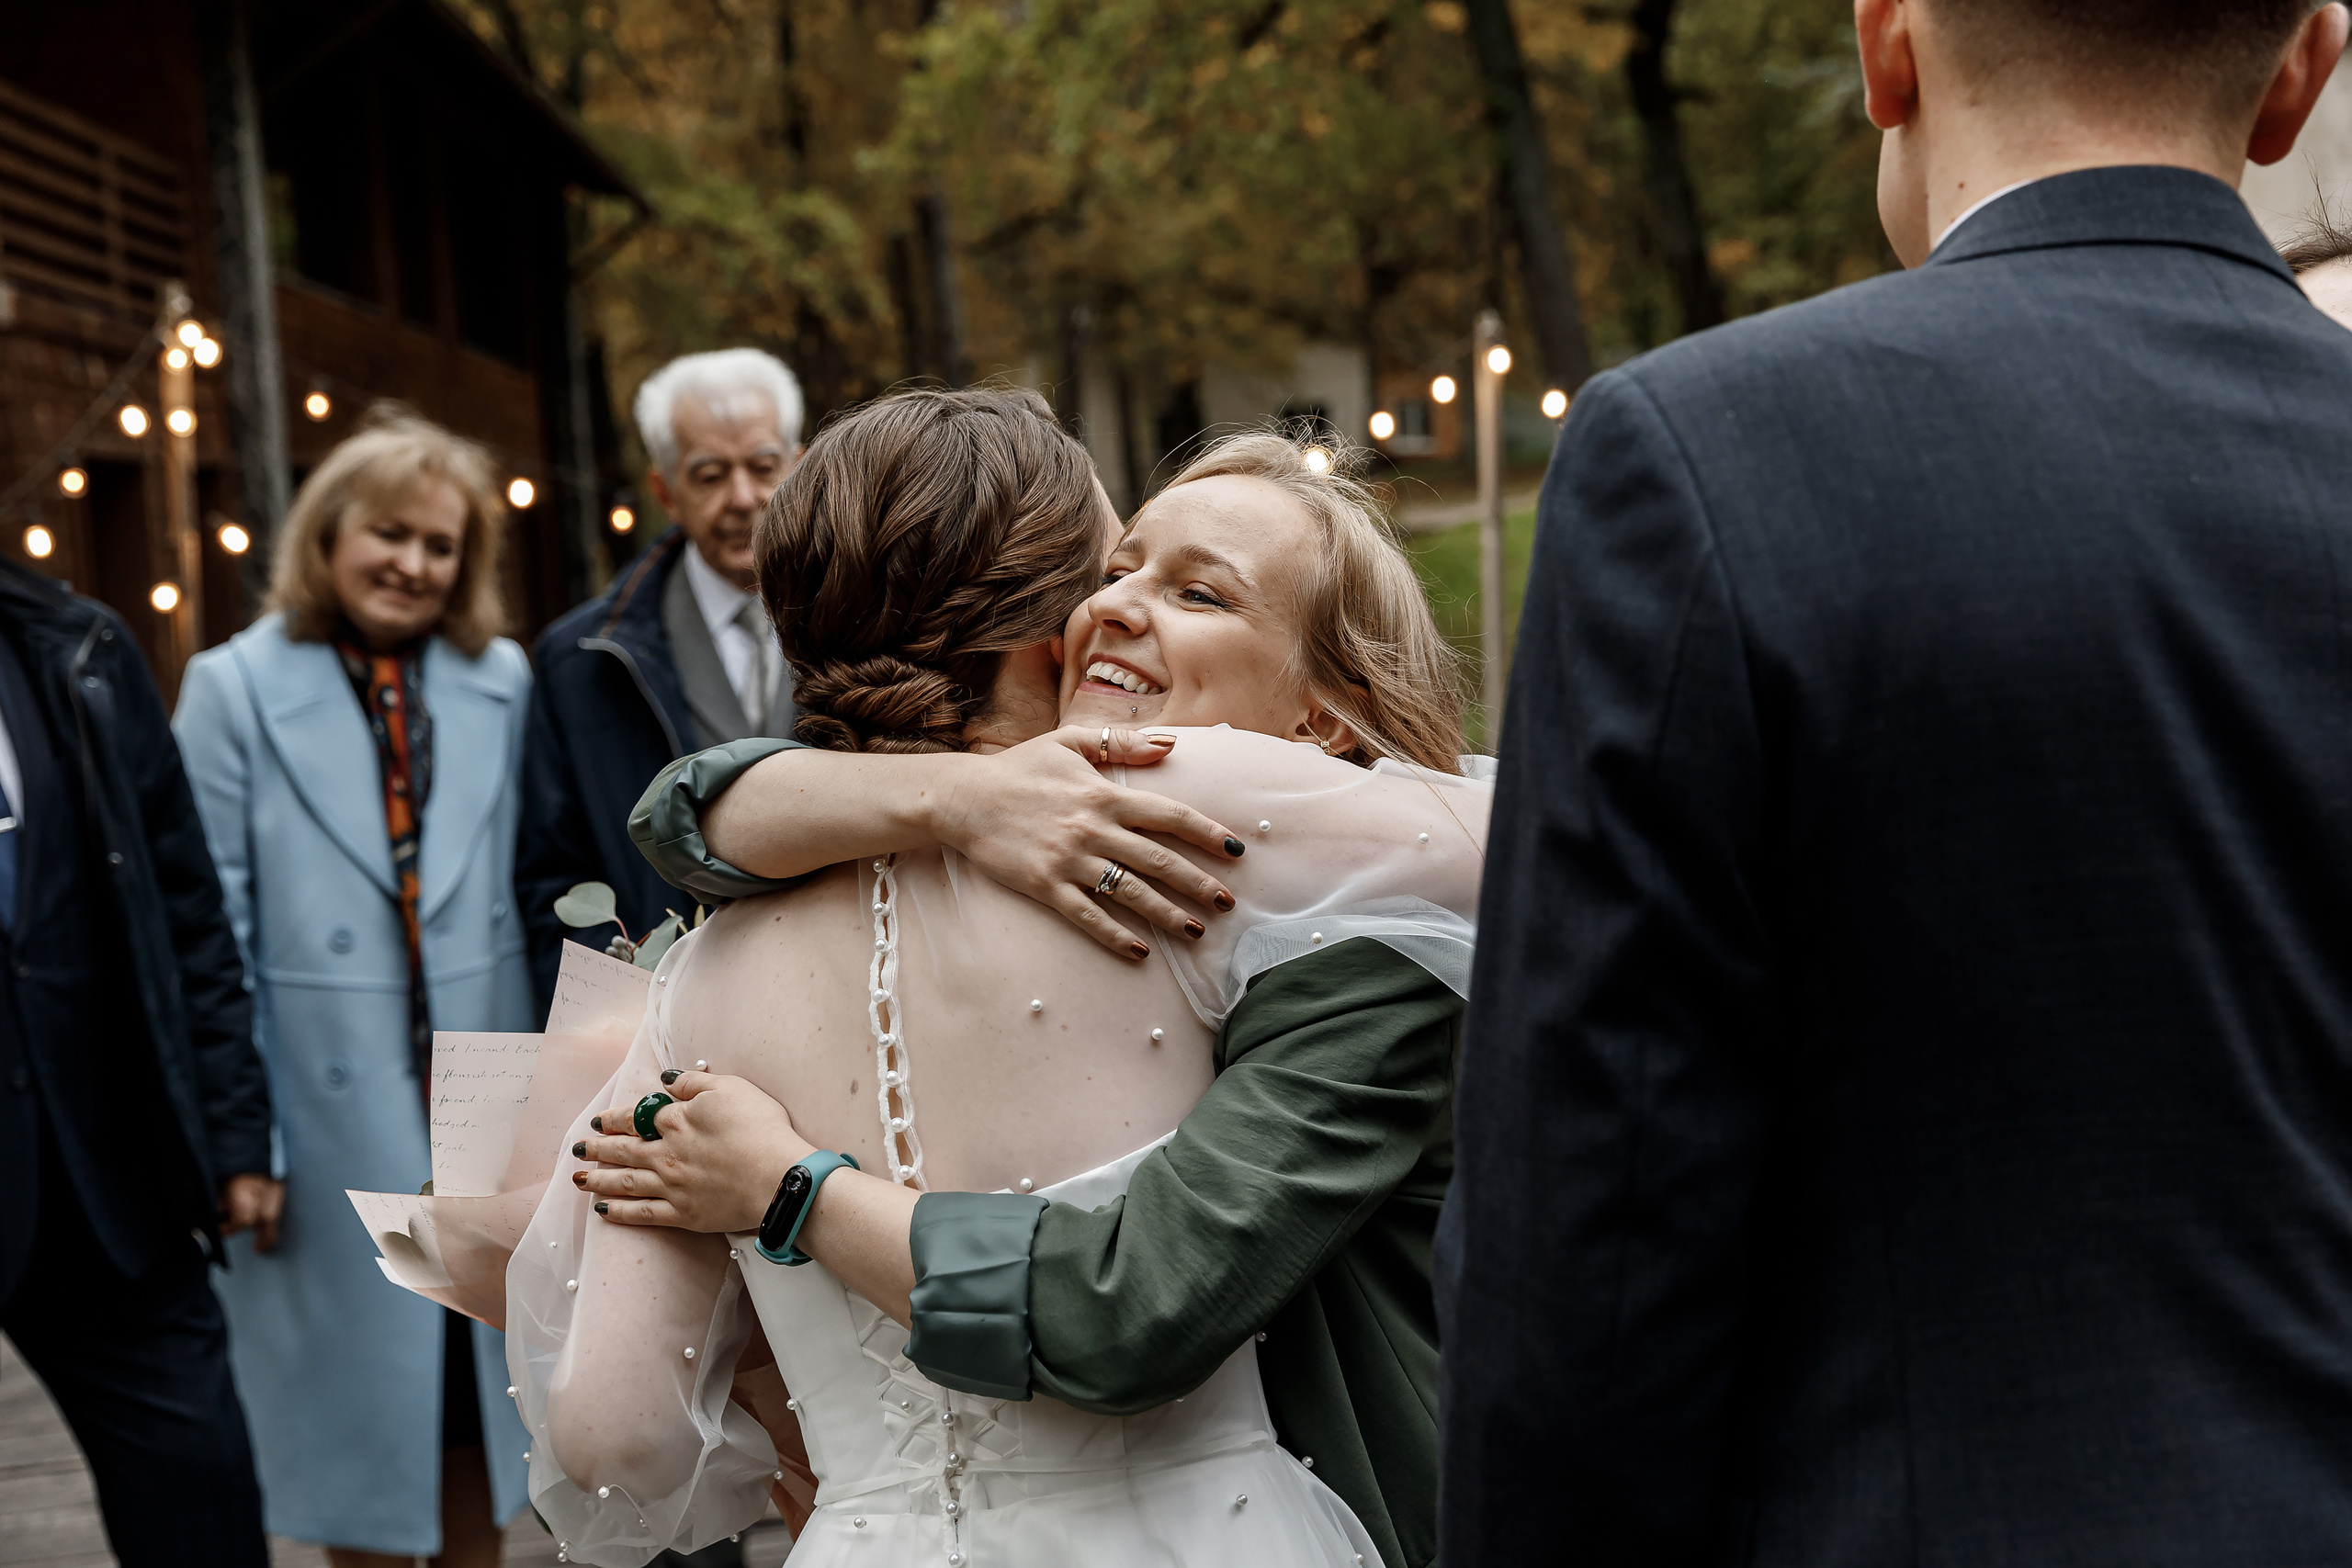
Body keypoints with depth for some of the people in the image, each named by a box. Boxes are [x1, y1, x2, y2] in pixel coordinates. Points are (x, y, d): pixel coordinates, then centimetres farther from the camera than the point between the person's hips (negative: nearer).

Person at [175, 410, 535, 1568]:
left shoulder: (502, 684, 5)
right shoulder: (235, 689, -4)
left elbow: (537, 893, 7)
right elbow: (209, 930, -5)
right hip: (335, 1115, -3)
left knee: (479, 1375, 13)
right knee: (358, 1384, 7)